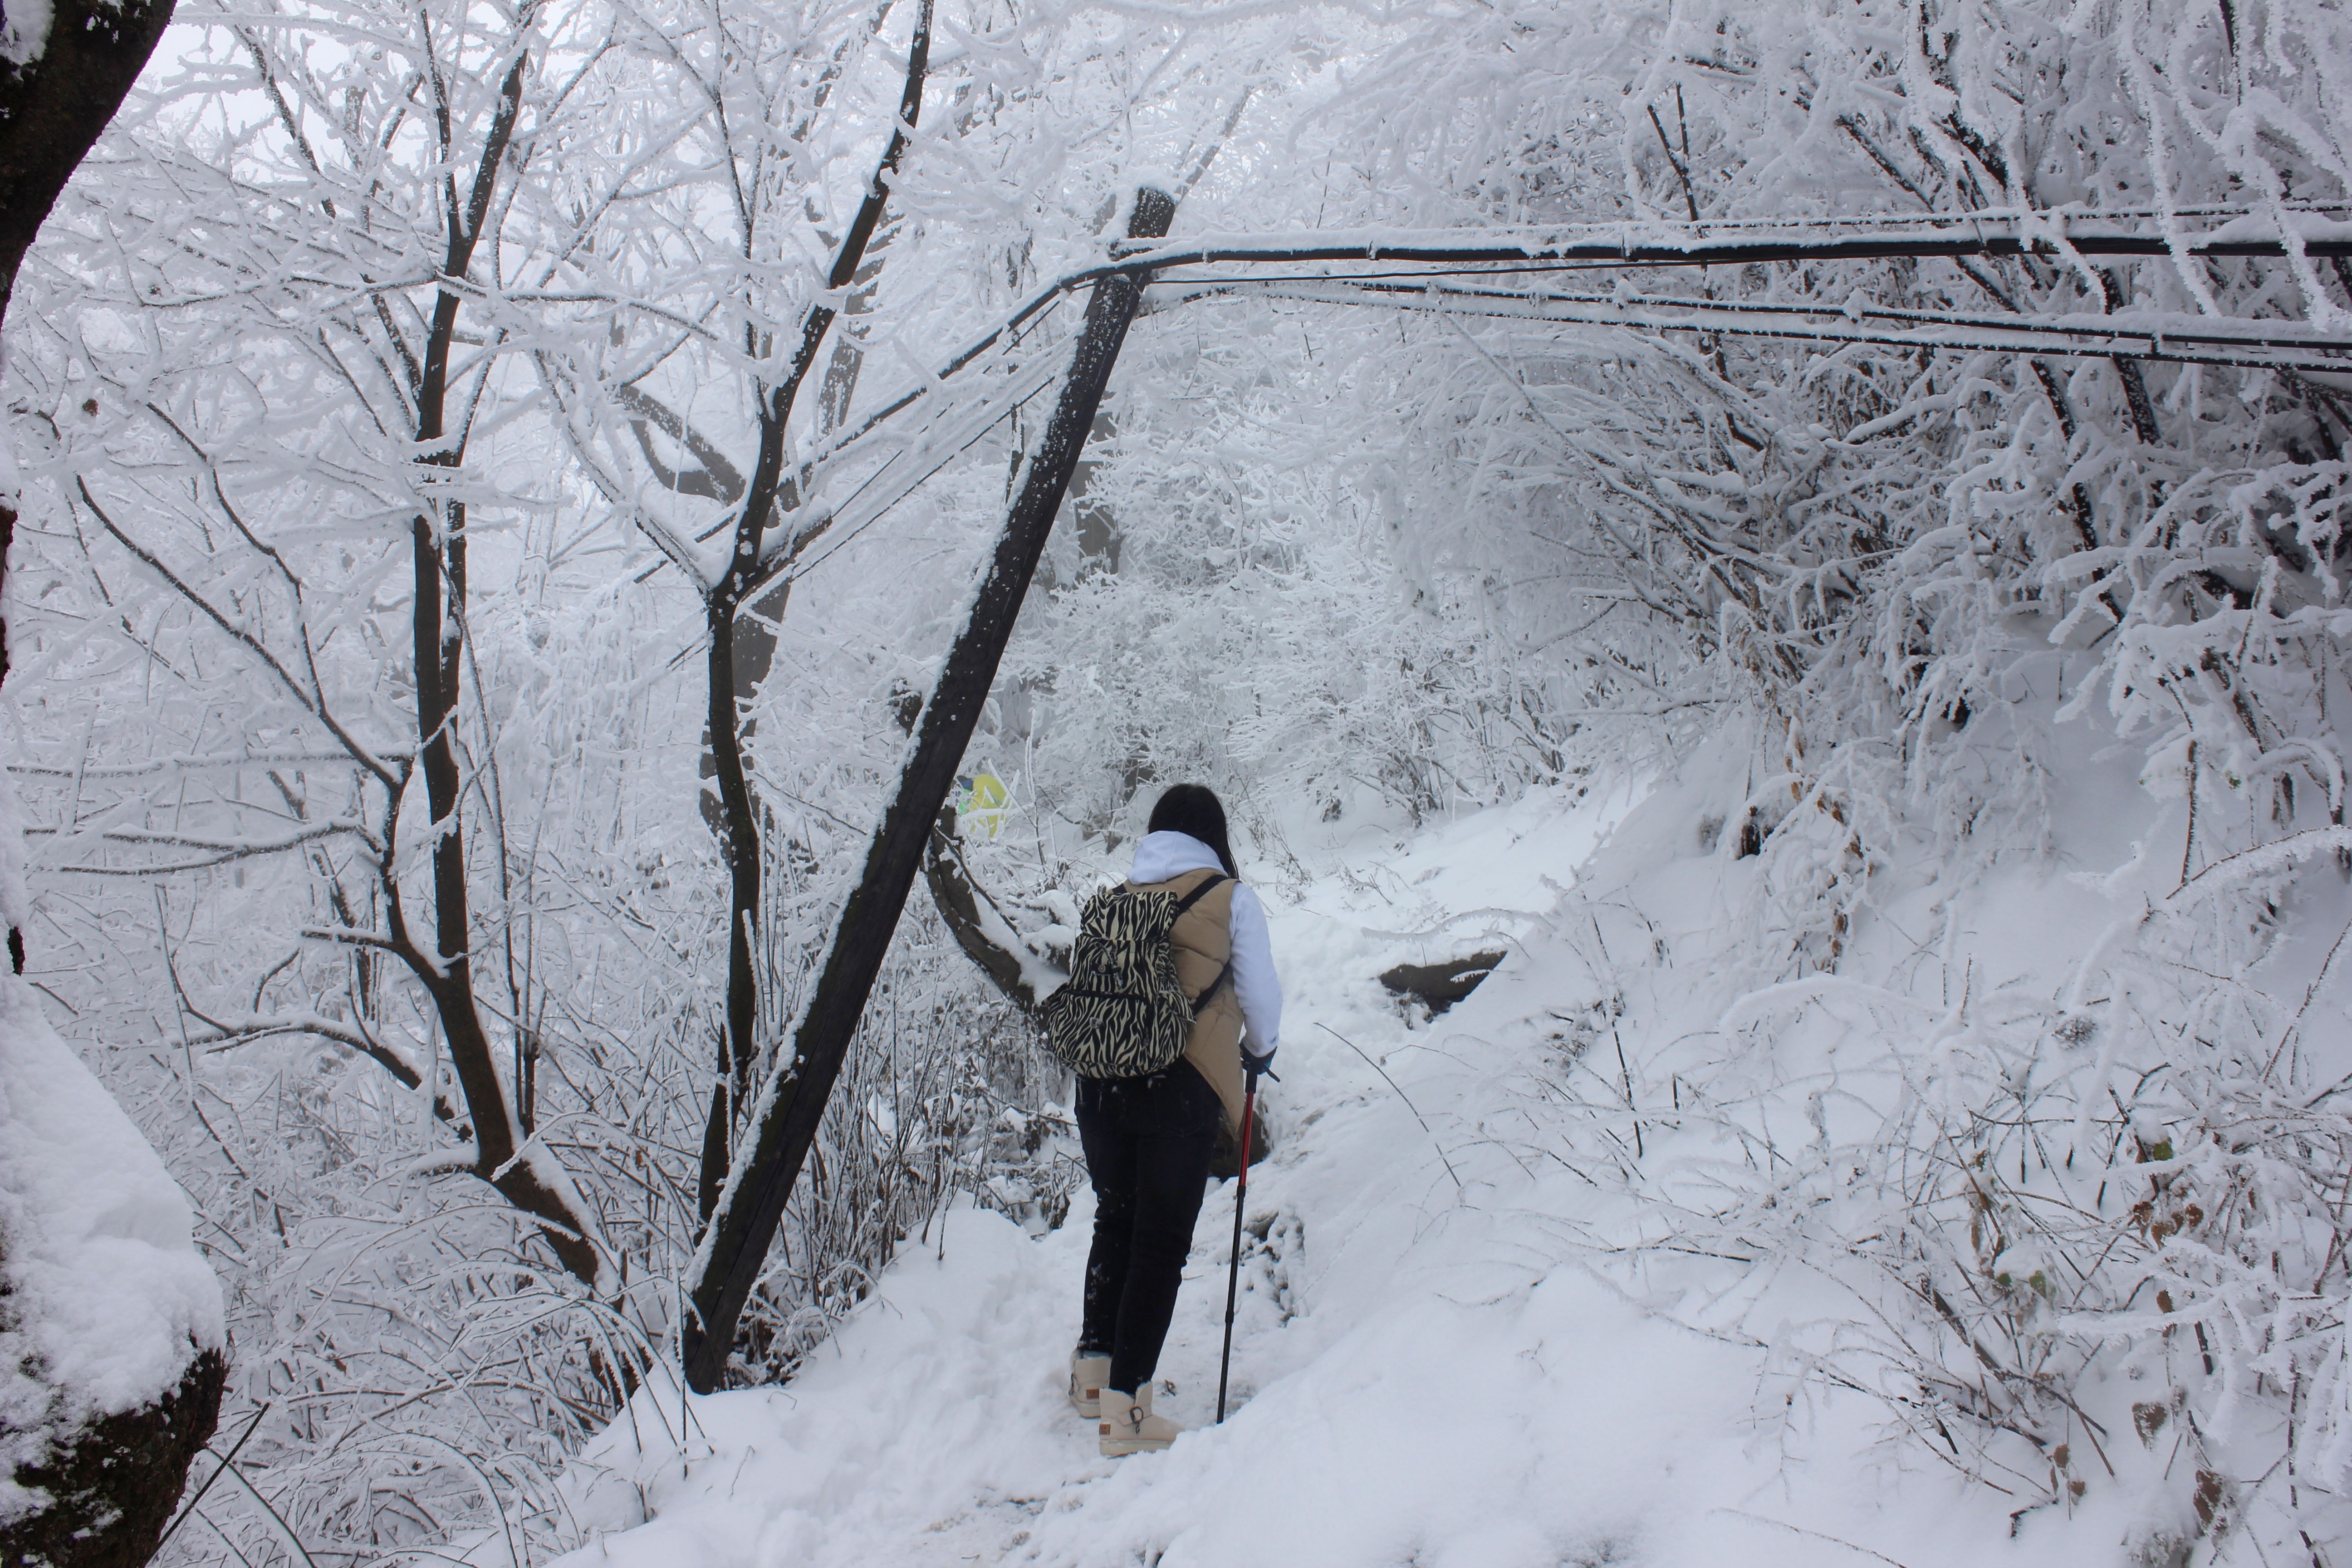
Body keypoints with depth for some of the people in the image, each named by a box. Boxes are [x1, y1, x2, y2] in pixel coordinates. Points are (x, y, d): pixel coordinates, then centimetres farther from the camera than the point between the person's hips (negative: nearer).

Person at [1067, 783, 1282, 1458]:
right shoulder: (1230, 898, 2)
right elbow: (1260, 993, 6)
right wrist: (1260, 1050, 27)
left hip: (1100, 1080, 4)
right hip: (1179, 1087, -4)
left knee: (1115, 1223, 22)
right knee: (1161, 1244, 2)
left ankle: (1094, 1368, 31)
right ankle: (1125, 1408, 1)